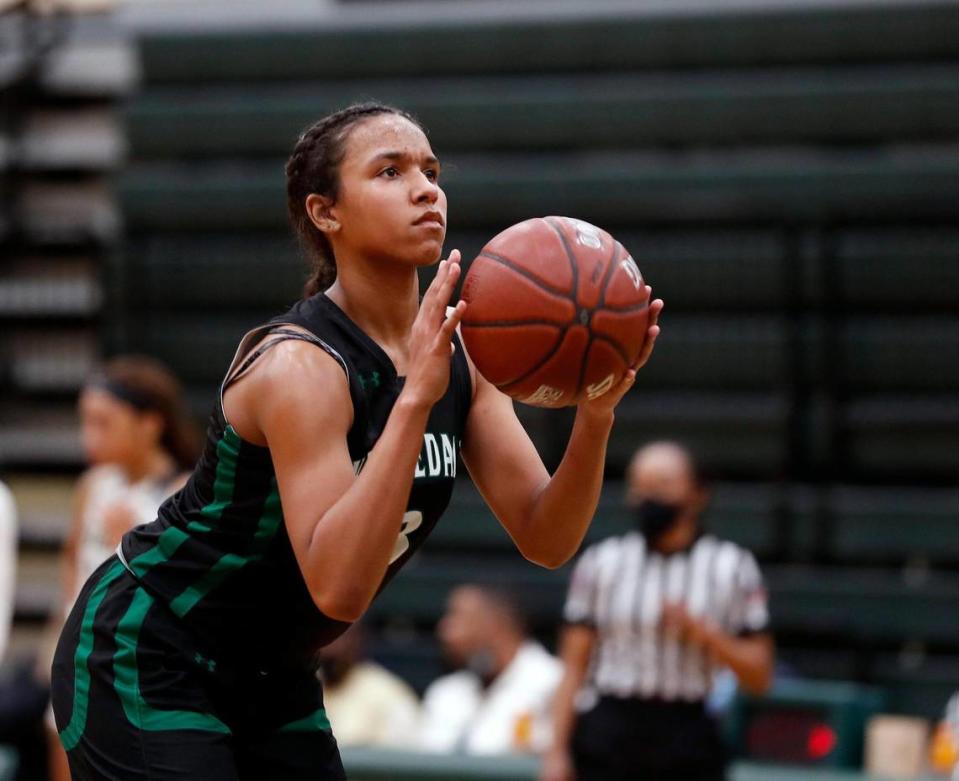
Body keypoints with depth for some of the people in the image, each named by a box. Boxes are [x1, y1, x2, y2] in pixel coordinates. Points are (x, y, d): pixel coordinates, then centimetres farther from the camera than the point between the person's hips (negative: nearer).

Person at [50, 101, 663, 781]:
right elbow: (336, 586, -35)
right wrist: (413, 400, -41)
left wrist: (597, 412, -24)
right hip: (143, 665, -8)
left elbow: (545, 539, -7)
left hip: (271, 676, 8)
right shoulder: (300, 366, -26)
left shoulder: (456, 354, -3)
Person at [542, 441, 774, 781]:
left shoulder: (732, 567, 5)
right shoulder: (600, 562, 6)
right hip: (608, 737, 1)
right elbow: (574, 667, 5)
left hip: (688, 740, 0)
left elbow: (759, 676, 3)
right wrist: (557, 750, -2)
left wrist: (706, 634, -13)